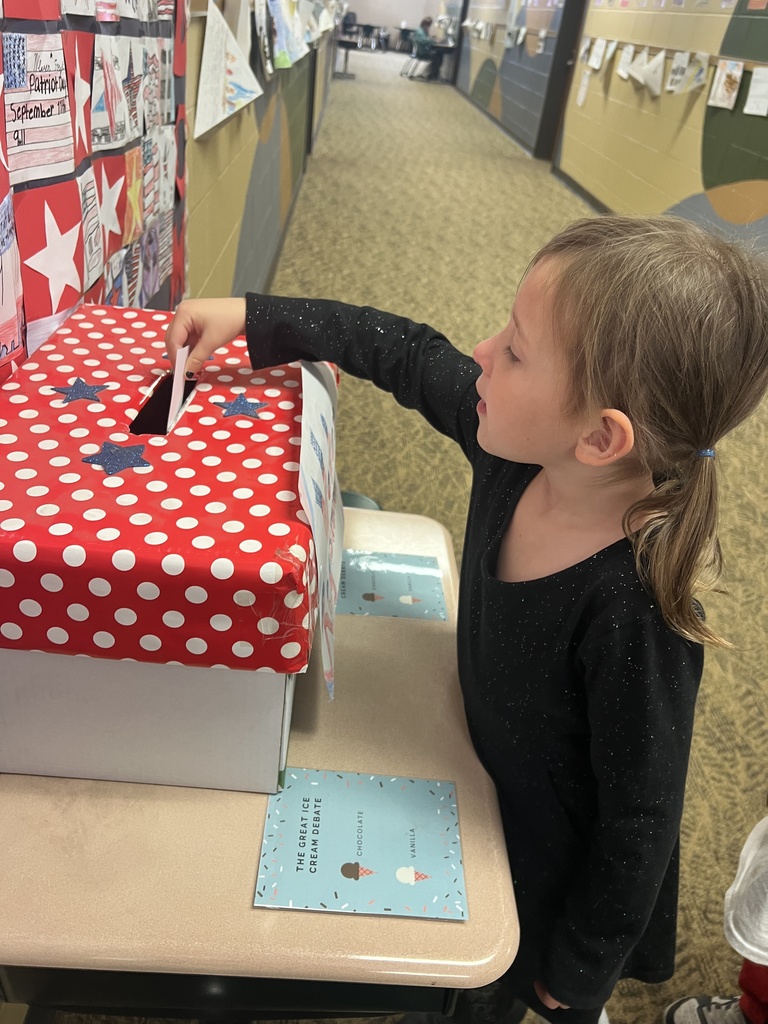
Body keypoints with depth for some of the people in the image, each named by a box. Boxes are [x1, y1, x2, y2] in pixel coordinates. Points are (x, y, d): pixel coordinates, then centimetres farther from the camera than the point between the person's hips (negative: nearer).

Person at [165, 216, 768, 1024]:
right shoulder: (514, 445, -23)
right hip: (491, 796, 6)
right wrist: (251, 317, -5)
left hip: (562, 864, -5)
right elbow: (407, 353, -6)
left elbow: (640, 820, -25)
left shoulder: (635, 609, -39)